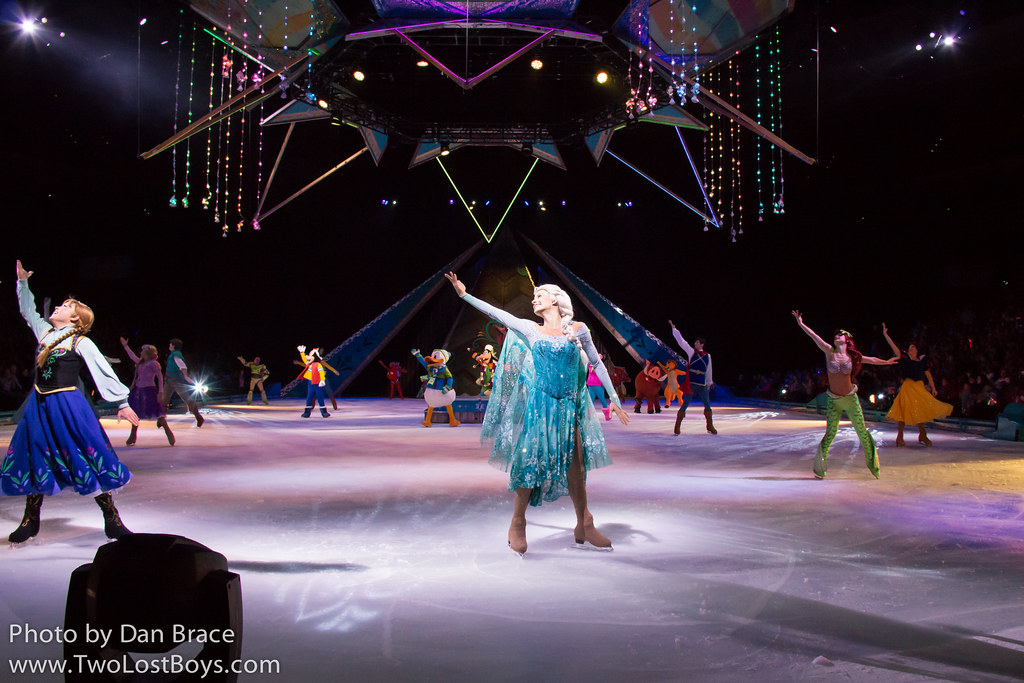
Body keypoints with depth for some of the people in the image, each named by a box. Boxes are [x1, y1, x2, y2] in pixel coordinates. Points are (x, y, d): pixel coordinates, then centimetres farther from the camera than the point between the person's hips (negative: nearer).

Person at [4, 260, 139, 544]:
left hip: (68, 406, -6)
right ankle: (30, 520, 27)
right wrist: (22, 281, 29)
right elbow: (28, 310, 30)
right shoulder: (44, 332, 13)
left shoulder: (81, 342, -4)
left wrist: (122, 403, -6)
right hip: (40, 405, 6)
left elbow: (104, 372, -4)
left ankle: (112, 520, 0)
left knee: (89, 458, -6)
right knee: (34, 459, 11)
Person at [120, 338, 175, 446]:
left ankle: (169, 434, -3)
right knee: (135, 414, 10)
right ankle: (132, 438, 19)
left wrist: (160, 392, -16)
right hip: (138, 390, 8)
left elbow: (160, 377, -10)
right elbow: (132, 356, 33)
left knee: (157, 413, -10)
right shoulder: (140, 362, 14)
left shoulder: (153, 363, -8)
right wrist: (125, 346, 39)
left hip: (149, 390, -8)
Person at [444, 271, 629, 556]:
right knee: (530, 461, -5)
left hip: (568, 406, 1)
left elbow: (597, 364, 10)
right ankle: (517, 524, 9)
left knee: (575, 466, 3)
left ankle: (584, 528, 16)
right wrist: (464, 294, 6)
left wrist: (614, 398, 8)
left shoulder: (578, 329, 5)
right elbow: (497, 313, 7)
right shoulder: (530, 329, 7)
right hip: (539, 404, -1)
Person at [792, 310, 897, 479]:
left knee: (862, 431, 5)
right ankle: (819, 466, 14)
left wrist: (886, 362, 34)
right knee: (830, 434, -2)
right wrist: (801, 324, -17)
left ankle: (872, 463, 23)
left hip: (851, 398, 2)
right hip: (833, 400, -2)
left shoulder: (851, 356, 3)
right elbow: (814, 337, -10)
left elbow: (870, 360, 21)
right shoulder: (829, 351, -3)